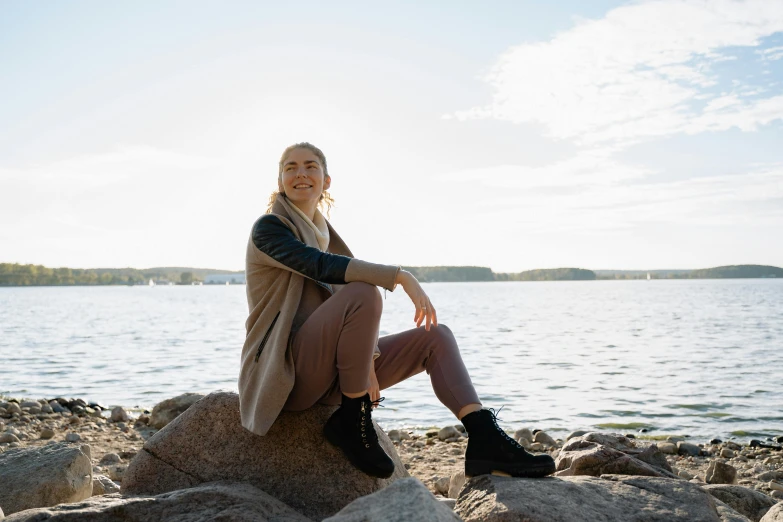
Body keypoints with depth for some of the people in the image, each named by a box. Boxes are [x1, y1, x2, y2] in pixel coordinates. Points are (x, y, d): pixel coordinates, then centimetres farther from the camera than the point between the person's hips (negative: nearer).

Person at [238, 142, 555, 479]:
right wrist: (400, 277, -30)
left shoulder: (321, 233, 18)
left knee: (436, 337, -1)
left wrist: (367, 358, -8)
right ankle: (350, 422, -19)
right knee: (365, 293, -32)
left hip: (328, 372, 8)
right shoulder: (269, 228, -5)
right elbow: (321, 266, -24)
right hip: (286, 370, -8)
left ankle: (484, 439, -16)